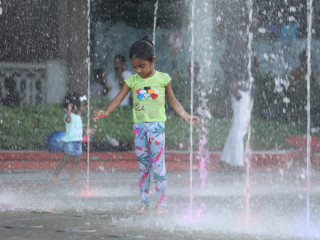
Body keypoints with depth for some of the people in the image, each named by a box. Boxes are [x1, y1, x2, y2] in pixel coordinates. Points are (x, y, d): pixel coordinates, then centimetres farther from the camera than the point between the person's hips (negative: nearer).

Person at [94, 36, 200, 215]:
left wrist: (187, 117, 4)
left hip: (156, 125, -3)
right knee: (143, 166, 5)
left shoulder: (163, 79, 2)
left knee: (157, 164, -7)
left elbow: (173, 101, 10)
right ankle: (144, 203, 9)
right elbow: (119, 98, 1)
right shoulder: (132, 81, 6)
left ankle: (162, 203, -3)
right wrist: (106, 112, -16)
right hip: (139, 126, 3)